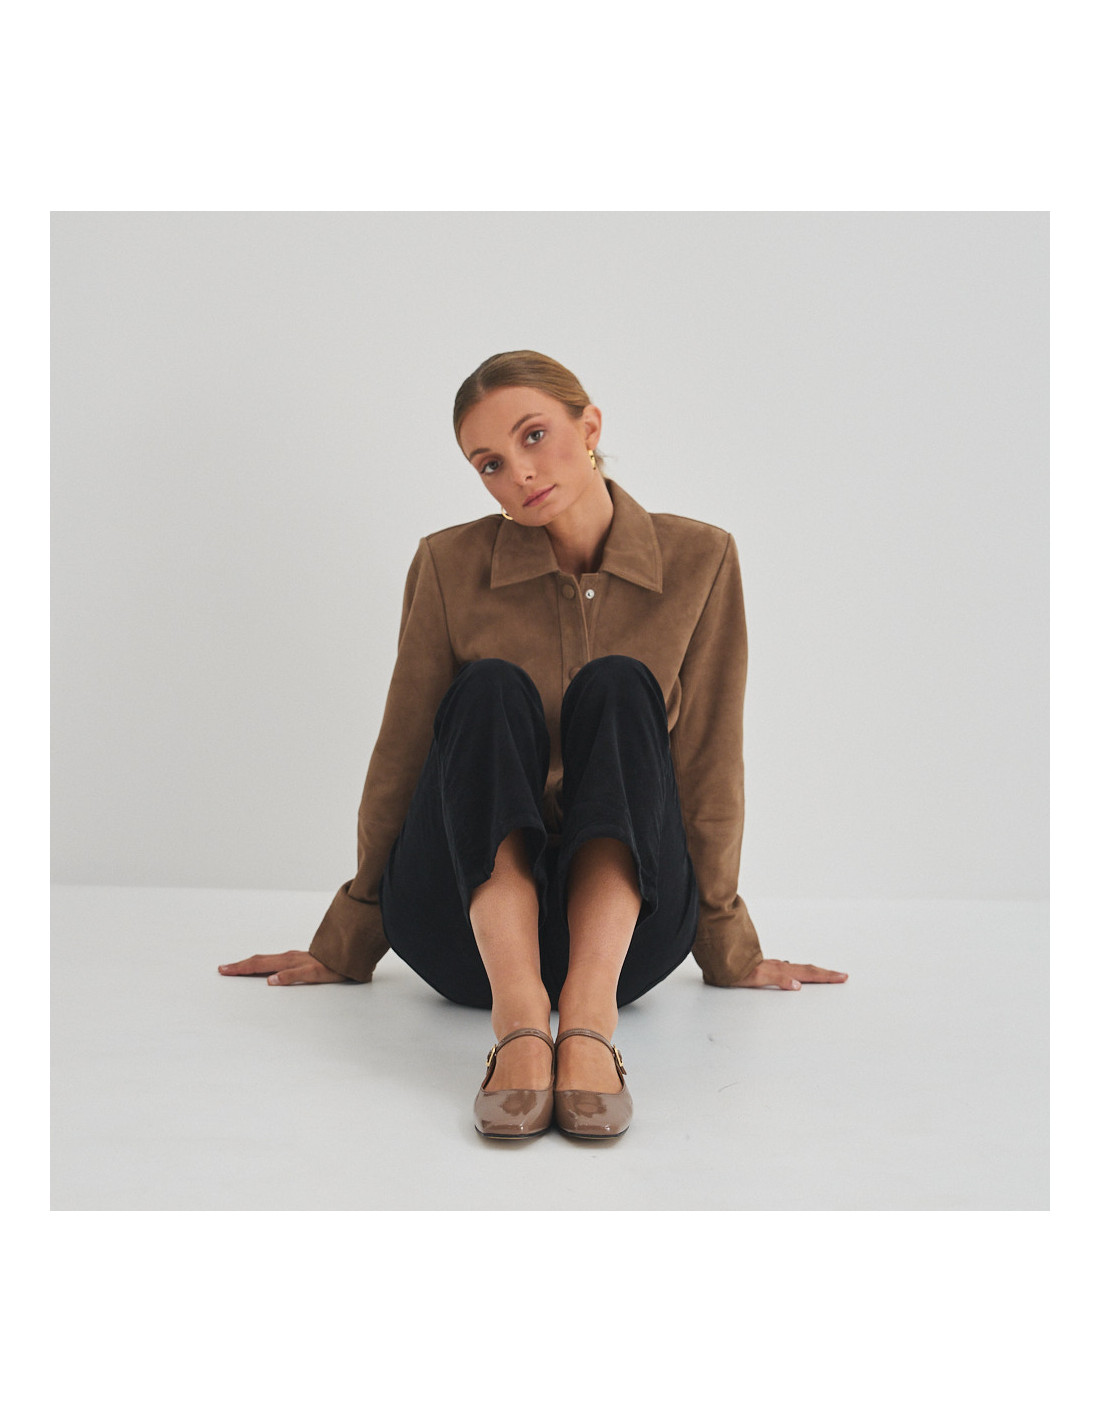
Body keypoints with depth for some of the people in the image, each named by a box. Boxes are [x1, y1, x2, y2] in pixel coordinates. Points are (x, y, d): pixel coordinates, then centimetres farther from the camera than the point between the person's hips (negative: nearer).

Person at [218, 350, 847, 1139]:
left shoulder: (699, 560, -1)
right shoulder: (449, 563, -2)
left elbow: (708, 762, 3)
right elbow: (402, 756, 5)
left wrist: (728, 949, 10)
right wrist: (345, 947, 11)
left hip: (620, 913, 0)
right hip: (469, 914, 0)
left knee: (618, 687, -25)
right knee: (491, 689, -26)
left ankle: (589, 1008, -42)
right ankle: (517, 1011, -45)